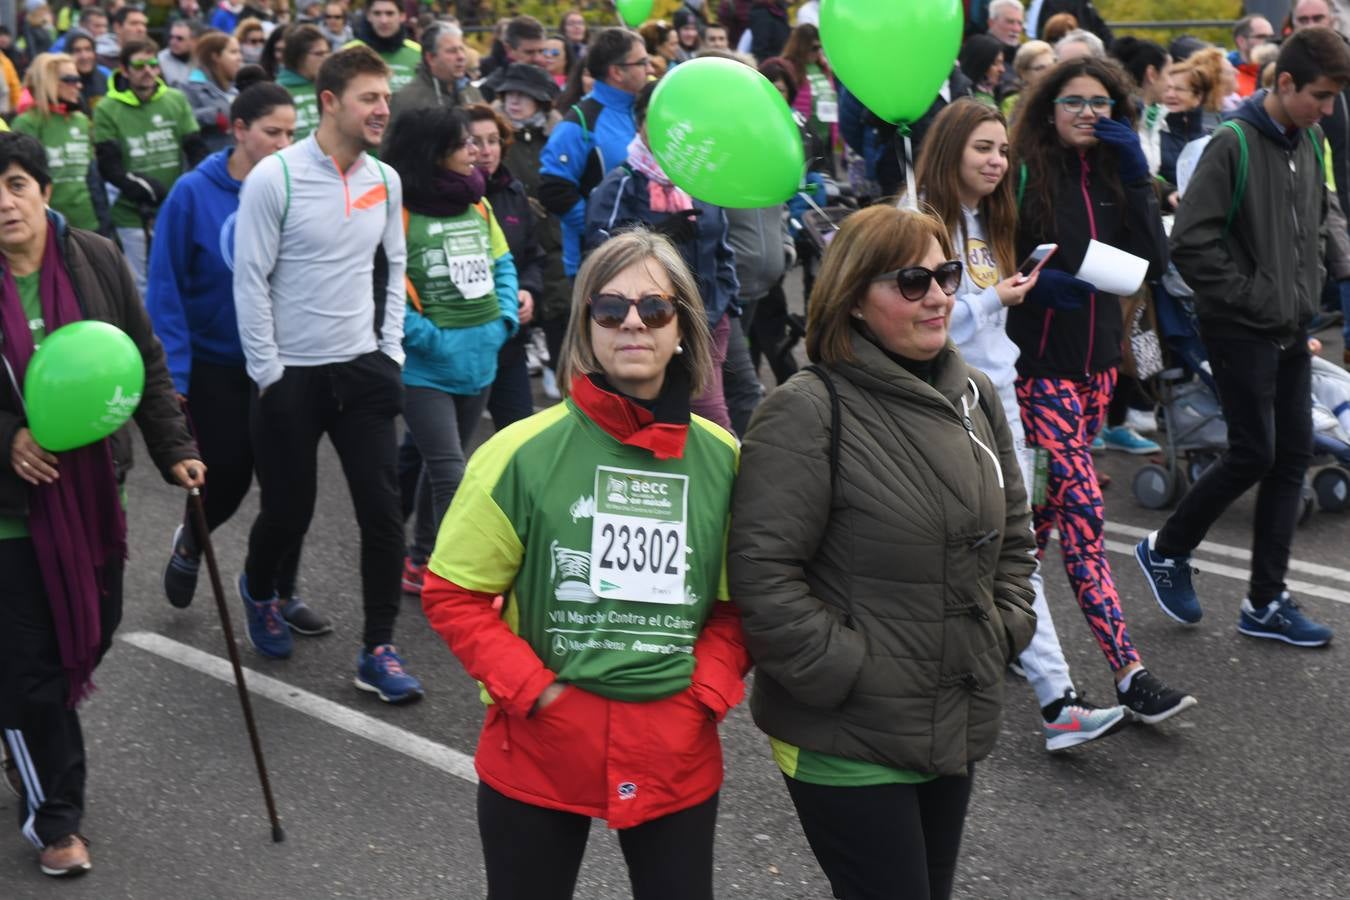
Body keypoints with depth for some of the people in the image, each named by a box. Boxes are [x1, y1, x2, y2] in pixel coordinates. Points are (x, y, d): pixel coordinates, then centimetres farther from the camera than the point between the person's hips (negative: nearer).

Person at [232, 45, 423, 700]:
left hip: (362, 369, 4)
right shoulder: (275, 177, -14)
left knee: (382, 509, -2)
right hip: (291, 375, -4)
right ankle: (259, 590, 43)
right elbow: (250, 281, -12)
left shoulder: (385, 180, 3)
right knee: (289, 508, 9)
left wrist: (391, 349, 6)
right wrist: (269, 373, -12)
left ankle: (378, 652, 8)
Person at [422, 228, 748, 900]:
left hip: (677, 759, 2)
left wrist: (707, 692, -5)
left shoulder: (722, 460, -1)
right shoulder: (524, 452, -9)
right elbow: (453, 593, -4)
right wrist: (533, 690, -12)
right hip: (536, 755, -2)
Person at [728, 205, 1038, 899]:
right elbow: (760, 569, -20)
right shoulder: (808, 411, -16)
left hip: (957, 729, 7)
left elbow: (1013, 530, 20)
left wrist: (1008, 627, 8)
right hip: (847, 744, -7)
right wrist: (843, 671, -18)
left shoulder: (973, 394, 7)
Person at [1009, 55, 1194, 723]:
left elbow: (1154, 263, -3)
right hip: (1042, 362, -6)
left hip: (1097, 360, 6)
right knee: (1083, 512, -10)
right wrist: (1034, 281, -22)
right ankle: (1129, 675, -11)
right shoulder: (1024, 175, -7)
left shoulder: (1113, 178, 8)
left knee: (1051, 502, 14)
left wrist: (1136, 177, -9)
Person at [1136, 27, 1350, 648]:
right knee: (1253, 455, -5)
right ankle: (1166, 549, 19)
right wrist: (1252, 294, -15)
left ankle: (1265, 602, 15)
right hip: (1241, 329, -8)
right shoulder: (1234, 143, -16)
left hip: (1291, 330, 8)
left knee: (1293, 456, 7)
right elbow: (1191, 243, -20)